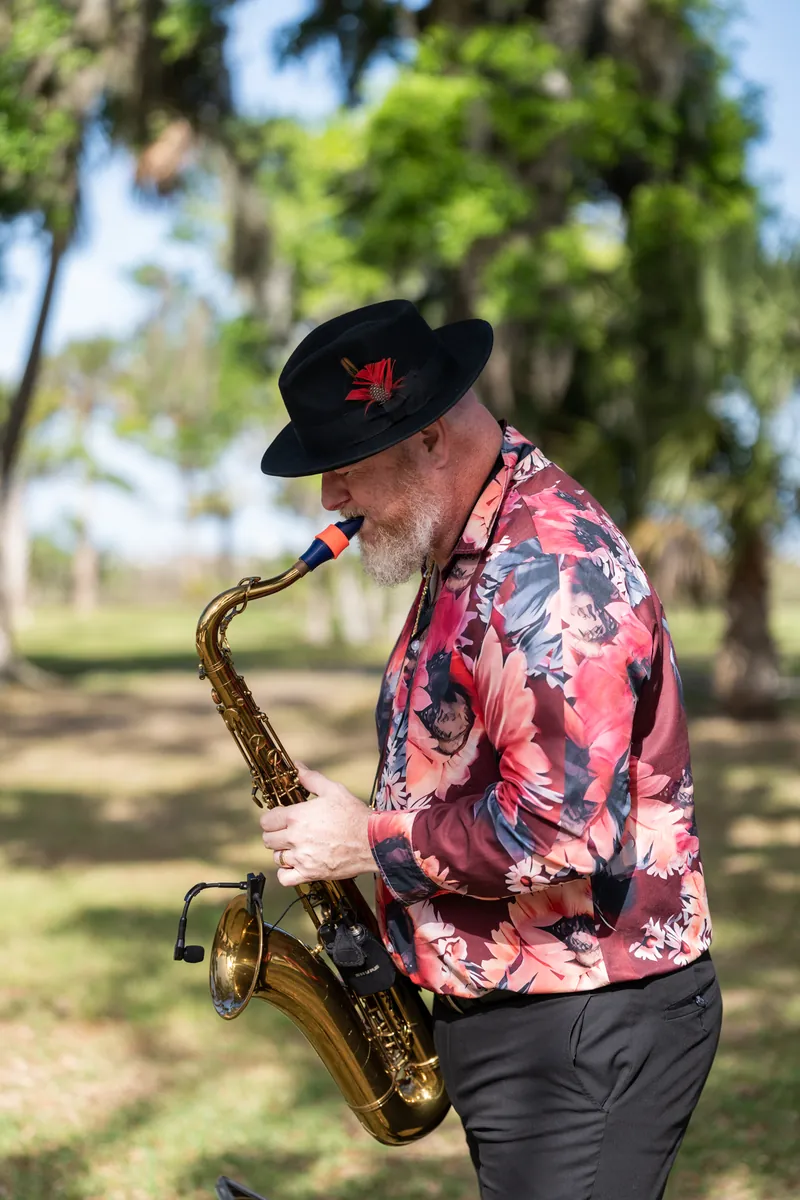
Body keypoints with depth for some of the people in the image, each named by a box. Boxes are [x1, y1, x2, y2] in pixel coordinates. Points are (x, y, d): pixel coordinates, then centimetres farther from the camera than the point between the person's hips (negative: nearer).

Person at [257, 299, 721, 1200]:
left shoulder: (550, 571, -23)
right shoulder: (470, 547, 11)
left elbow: (567, 830, -30)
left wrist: (373, 843, -18)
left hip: (585, 1027, -10)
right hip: (502, 1009, 10)